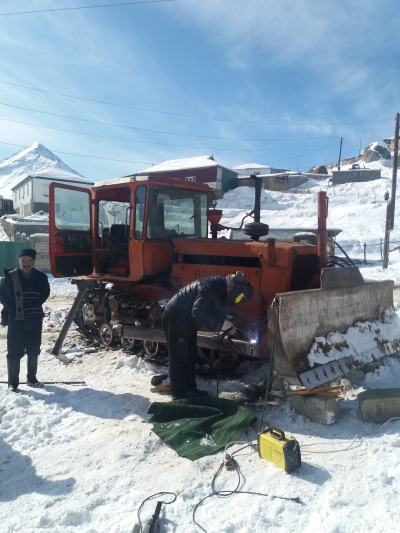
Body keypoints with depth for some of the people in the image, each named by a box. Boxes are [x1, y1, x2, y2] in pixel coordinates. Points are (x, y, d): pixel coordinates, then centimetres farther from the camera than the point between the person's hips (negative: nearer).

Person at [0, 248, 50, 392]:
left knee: (33, 351, 12)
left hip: (35, 320, 3)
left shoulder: (41, 277, -1)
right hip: (16, 320, -3)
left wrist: (36, 305, 9)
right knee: (14, 352, 0)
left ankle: (31, 378, 27)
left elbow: (45, 293, 16)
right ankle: (13, 382, 11)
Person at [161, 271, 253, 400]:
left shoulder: (219, 289, 5)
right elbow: (198, 312, -32)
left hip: (186, 321, 10)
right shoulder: (210, 287, -25)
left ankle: (190, 389, 26)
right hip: (176, 318, -10)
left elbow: (216, 313, 12)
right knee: (179, 357, -5)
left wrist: (228, 326, -2)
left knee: (190, 356, 16)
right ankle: (178, 395, 4)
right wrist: (223, 324, -26)